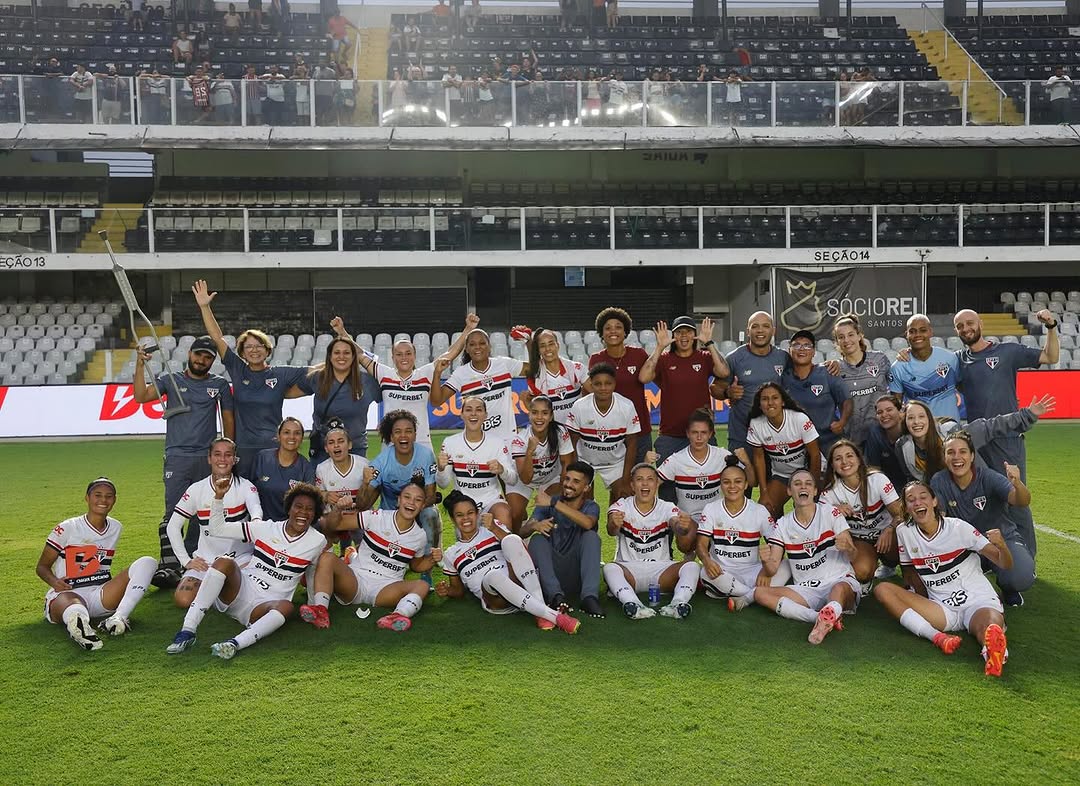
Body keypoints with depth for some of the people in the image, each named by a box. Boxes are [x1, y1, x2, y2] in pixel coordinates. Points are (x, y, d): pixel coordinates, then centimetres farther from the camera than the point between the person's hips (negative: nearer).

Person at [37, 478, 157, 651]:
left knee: (147, 562, -17)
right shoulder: (67, 528, 3)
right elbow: (42, 567, 7)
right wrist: (55, 582, -13)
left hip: (100, 596, 5)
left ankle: (118, 618, -38)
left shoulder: (115, 527, 17)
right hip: (67, 592, -5)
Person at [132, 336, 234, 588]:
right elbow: (141, 396, -5)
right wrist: (140, 366, -15)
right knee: (173, 511, -11)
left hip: (208, 459, 2)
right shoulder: (170, 379, 9)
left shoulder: (220, 385, 11)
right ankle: (169, 566, -14)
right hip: (177, 457, -2)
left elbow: (228, 419, 15)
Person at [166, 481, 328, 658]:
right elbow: (216, 529, 4)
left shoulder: (317, 542, 3)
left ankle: (234, 644, -52)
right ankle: (188, 631, -34)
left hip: (265, 606, -1)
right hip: (241, 589, 1)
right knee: (224, 562, -28)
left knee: (286, 606, -35)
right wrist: (219, 496, -6)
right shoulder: (265, 528, 4)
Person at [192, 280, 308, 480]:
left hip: (273, 448, -1)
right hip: (243, 448, 1)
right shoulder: (238, 370, 4)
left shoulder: (281, 374, 1)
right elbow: (218, 338, 2)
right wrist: (204, 307, -4)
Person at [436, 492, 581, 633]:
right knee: (493, 575, -37)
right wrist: (447, 591, 5)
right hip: (496, 602, 0)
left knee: (512, 539, -26)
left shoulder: (492, 529, 18)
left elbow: (522, 550, 3)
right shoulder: (450, 555, 23)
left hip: (519, 586, 1)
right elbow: (459, 590, 28)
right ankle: (555, 616, -42)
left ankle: (541, 608, -35)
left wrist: (495, 528, -6)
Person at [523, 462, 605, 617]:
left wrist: (554, 503, -30)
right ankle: (556, 596, -38)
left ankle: (589, 597, -34)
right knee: (537, 539, -23)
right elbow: (523, 533, -8)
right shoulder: (546, 504, 4)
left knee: (591, 536, -22)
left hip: (576, 574, -1)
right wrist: (534, 525, -33)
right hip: (551, 571, 1)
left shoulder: (591, 507, 2)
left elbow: (588, 524, -25)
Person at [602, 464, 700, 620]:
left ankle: (678, 604, -47)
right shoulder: (621, 506, 0)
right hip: (629, 569, -1)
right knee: (610, 568, -32)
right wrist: (614, 524, -50)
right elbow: (611, 530, -23)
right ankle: (633, 605, -54)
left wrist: (683, 528, -44)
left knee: (692, 566, -25)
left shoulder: (668, 508, 2)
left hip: (661, 569, 1)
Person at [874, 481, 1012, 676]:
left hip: (977, 601, -4)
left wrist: (1001, 546, -28)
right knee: (882, 590, -20)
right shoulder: (904, 532, 3)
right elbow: (910, 575, 16)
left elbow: (1005, 565, -6)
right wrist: (923, 607, 1)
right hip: (941, 610, 4)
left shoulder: (958, 527, -5)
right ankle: (938, 637, -34)